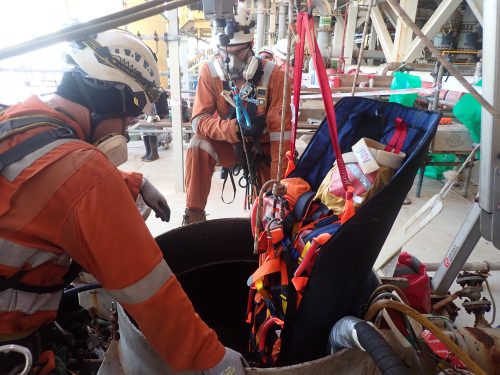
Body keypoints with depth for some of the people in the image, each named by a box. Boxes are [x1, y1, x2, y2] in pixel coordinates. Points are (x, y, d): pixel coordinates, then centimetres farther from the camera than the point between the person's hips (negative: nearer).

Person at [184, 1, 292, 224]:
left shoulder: (272, 74, -21)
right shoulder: (209, 71, -16)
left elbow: (280, 130, -22)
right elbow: (199, 120, -19)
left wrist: (279, 180, -29)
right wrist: (230, 129, -39)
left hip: (261, 147, 0)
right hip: (227, 143, 1)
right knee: (198, 146, -30)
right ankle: (194, 215, -17)